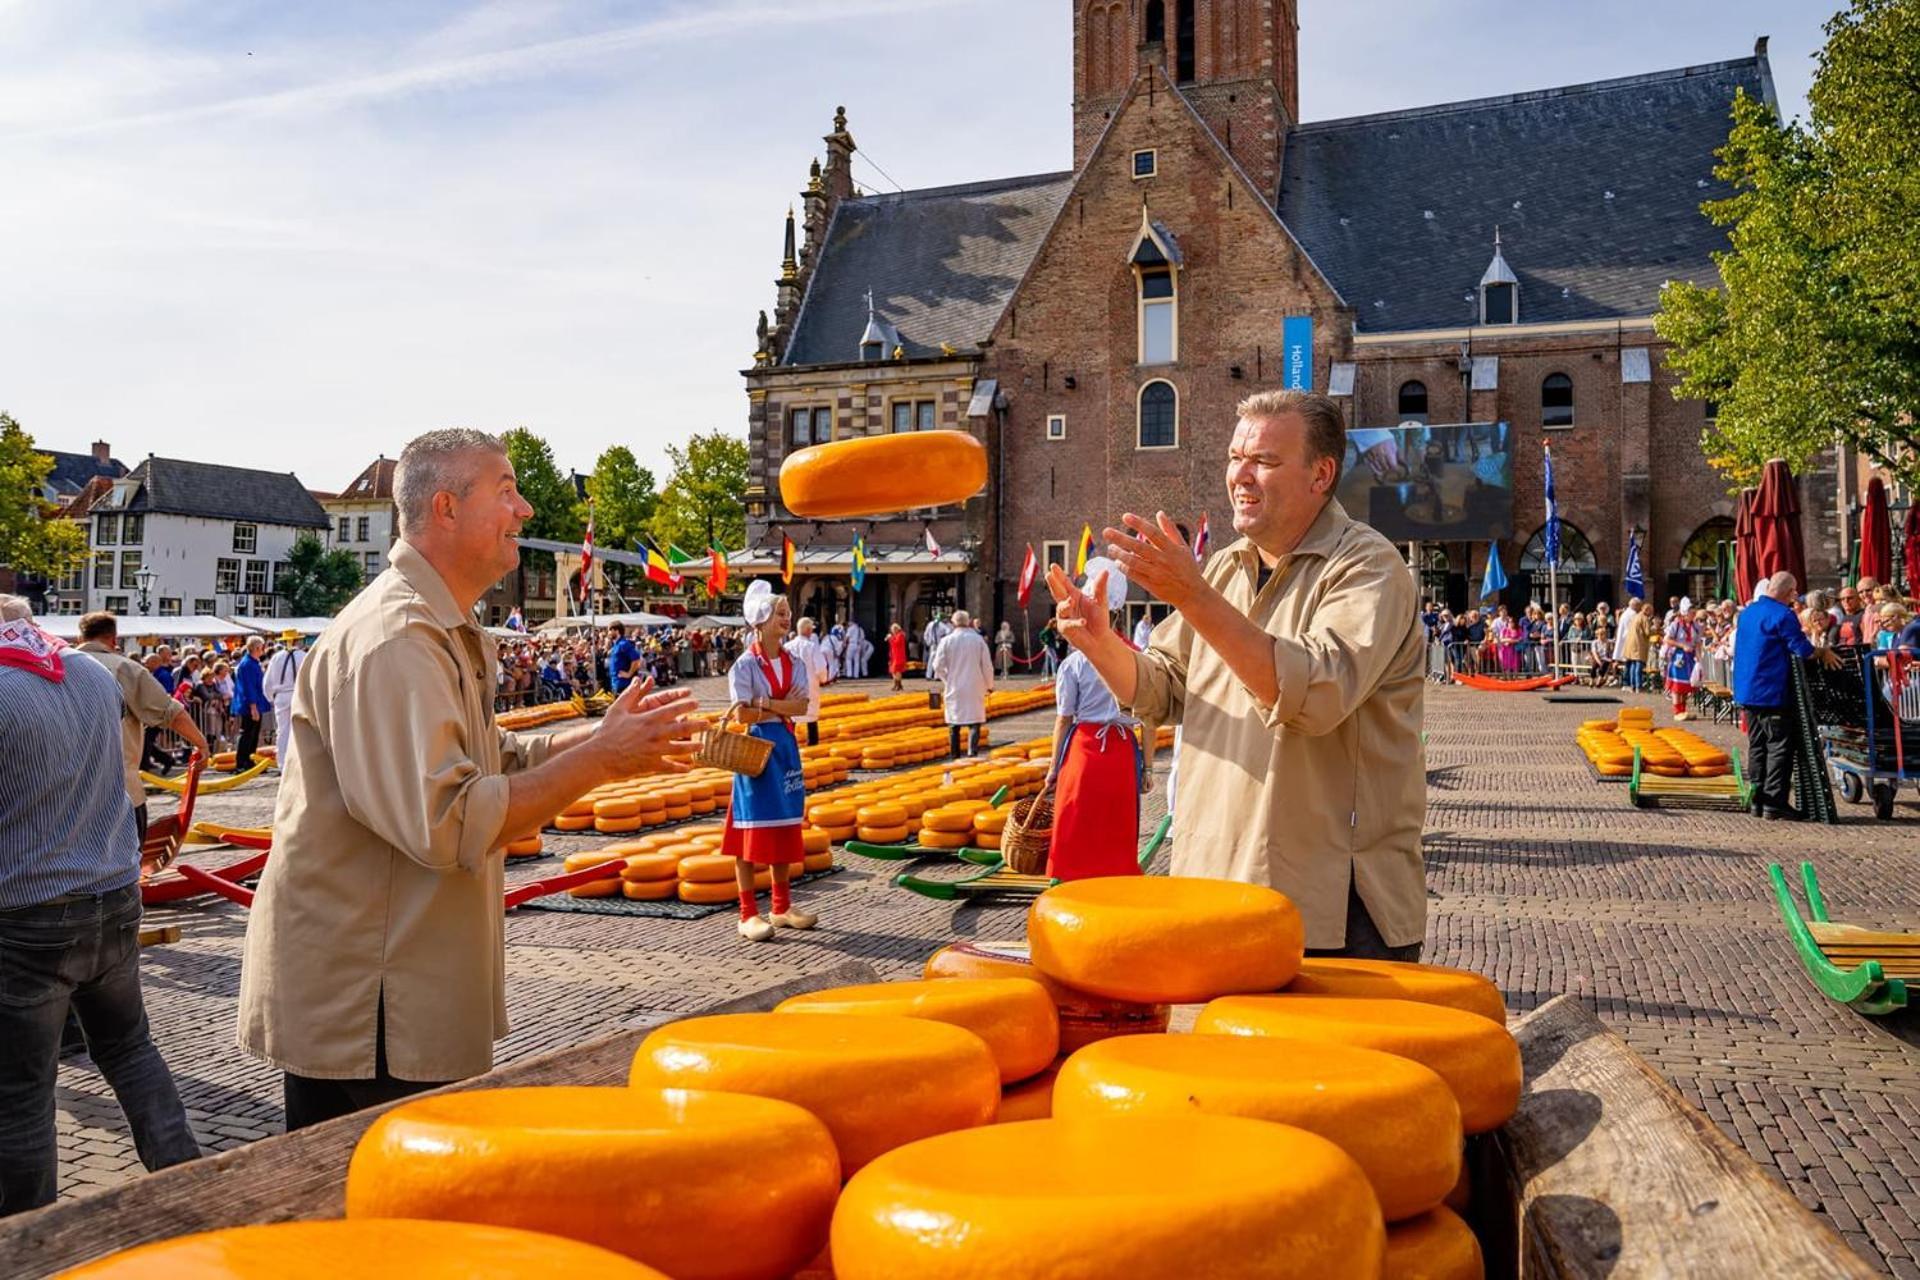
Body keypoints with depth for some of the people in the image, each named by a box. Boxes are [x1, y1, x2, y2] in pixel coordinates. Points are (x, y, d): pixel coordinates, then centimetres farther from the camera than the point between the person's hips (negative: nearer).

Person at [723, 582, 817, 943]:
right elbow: (744, 714, -16)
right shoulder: (746, 664, -8)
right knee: (751, 831, -2)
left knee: (785, 829, 10)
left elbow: (801, 705, -6)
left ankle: (782, 907, 20)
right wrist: (784, 708, -11)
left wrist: (765, 703, -15)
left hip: (785, 747, 6)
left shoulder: (793, 664, 8)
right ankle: (749, 914, 3)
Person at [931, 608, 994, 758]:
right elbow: (987, 665, -1)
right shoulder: (978, 640, -4)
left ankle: (955, 756, 14)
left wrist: (947, 680, 12)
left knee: (954, 724, 10)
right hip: (975, 688, -1)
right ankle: (972, 753, -9)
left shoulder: (947, 640, -4)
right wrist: (989, 685, 11)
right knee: (974, 723, 2)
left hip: (954, 688, 1)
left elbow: (938, 665, -4)